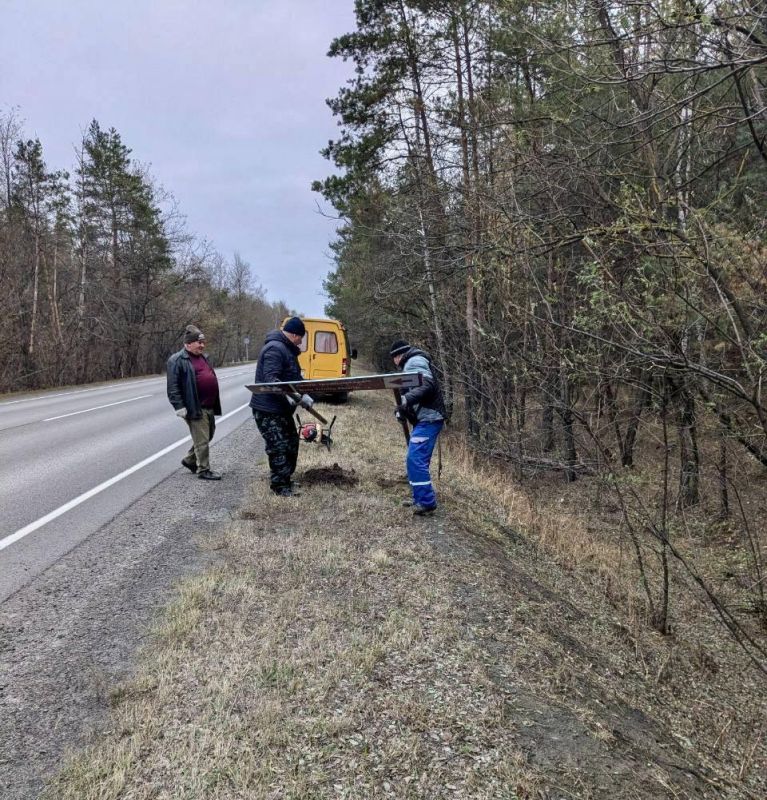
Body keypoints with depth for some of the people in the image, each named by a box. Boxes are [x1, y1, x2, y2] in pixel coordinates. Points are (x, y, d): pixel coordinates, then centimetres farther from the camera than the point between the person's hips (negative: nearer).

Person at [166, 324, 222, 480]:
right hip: (195, 408, -9)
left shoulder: (203, 357, 17)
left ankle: (190, 460, 34)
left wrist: (216, 402, 25)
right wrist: (179, 406, -19)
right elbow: (173, 387, -14)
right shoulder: (177, 360, -10)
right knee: (202, 440, -4)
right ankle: (203, 470, 7)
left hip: (209, 407, 9)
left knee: (208, 436, 17)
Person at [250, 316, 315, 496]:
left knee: (291, 443, 17)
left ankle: (286, 479, 31)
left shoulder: (287, 349, 16)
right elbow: (270, 379, -29)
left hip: (282, 408, 11)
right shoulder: (275, 349, -19)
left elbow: (295, 377, 20)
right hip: (268, 409, -11)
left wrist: (303, 395, 7)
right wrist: (287, 395, -40)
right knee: (279, 448, -6)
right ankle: (280, 486, 5)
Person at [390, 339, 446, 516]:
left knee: (416, 460, -13)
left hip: (428, 419, -11)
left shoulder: (415, 361, -8)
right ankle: (421, 498, 20)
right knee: (415, 460, 13)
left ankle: (427, 503, -10)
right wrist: (403, 409, 18)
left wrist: (407, 399, -35)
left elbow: (427, 385, -24)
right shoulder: (412, 363, 25)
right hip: (425, 419, 11)